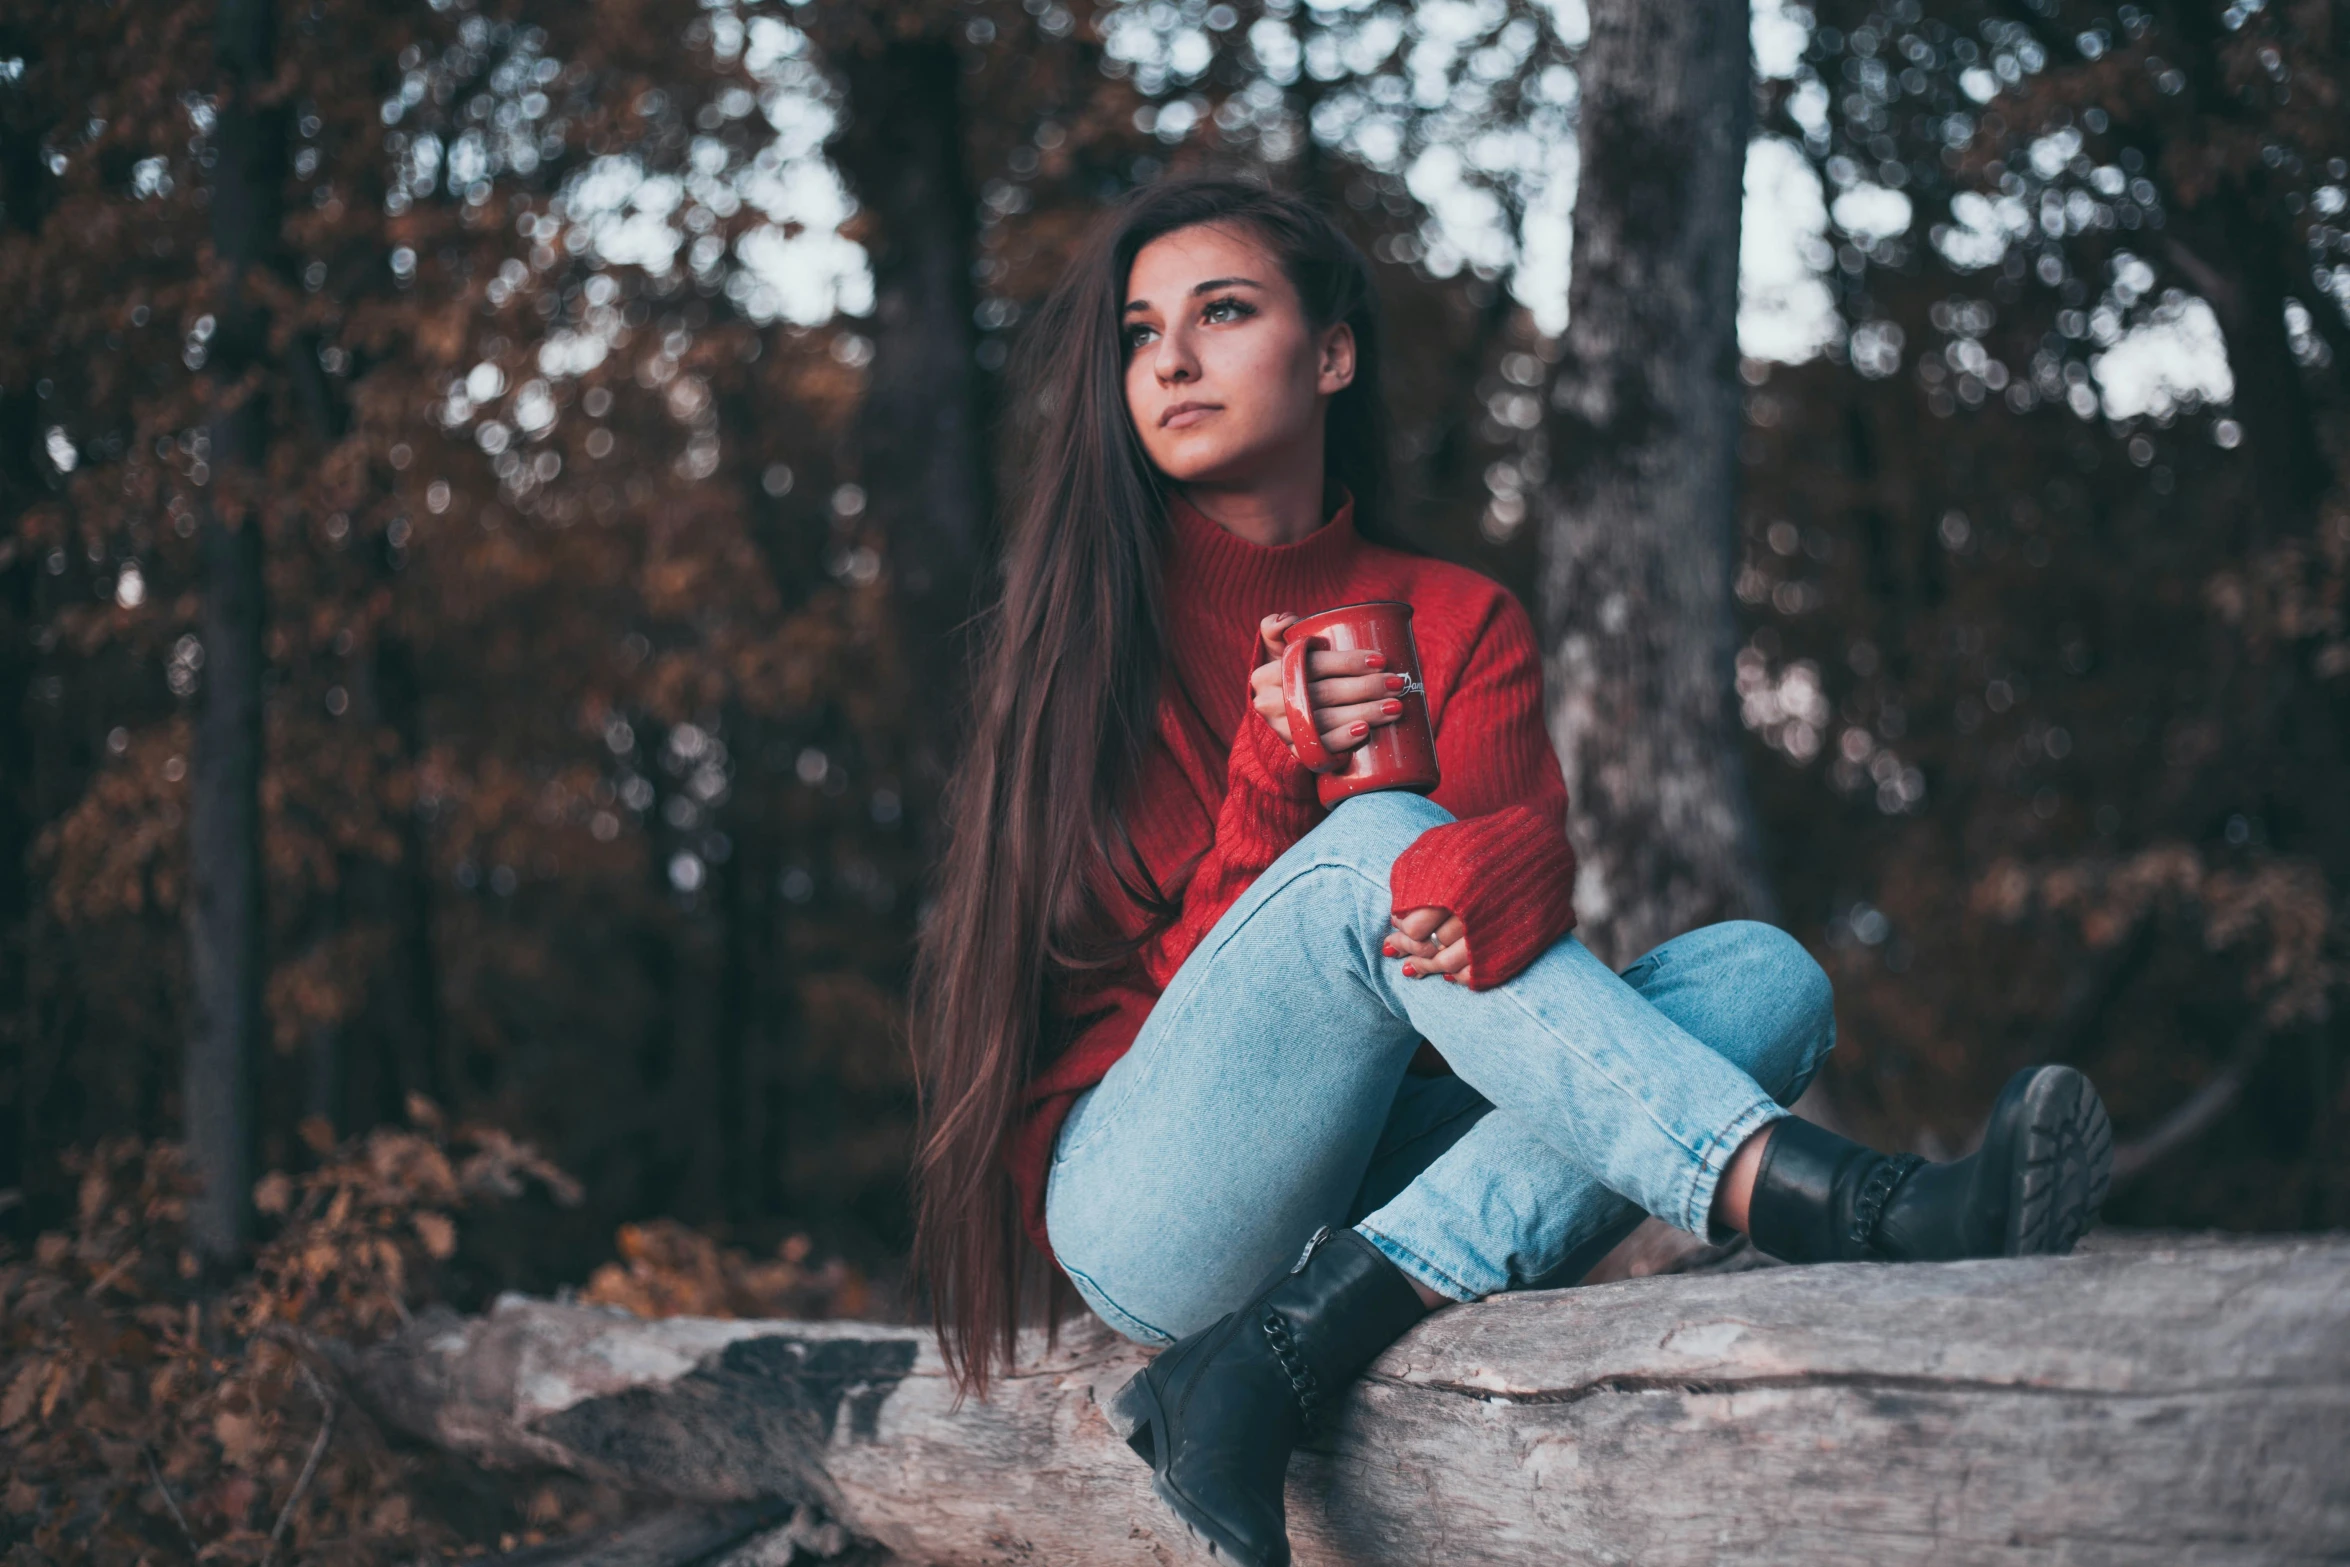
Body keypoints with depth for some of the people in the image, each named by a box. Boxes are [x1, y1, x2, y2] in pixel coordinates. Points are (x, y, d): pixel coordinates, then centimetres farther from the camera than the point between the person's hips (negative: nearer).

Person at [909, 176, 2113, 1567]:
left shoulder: (1460, 626, 12)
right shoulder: (1095, 617, 6)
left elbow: (1528, 829, -7)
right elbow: (1103, 955, -1)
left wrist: (1490, 875, -33)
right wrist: (1272, 781, -20)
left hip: (1371, 1176, 4)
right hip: (1145, 1206, -3)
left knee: (1765, 972, -17)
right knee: (1371, 844, -27)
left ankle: (1296, 1348, -34)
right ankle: (1838, 1207, -42)